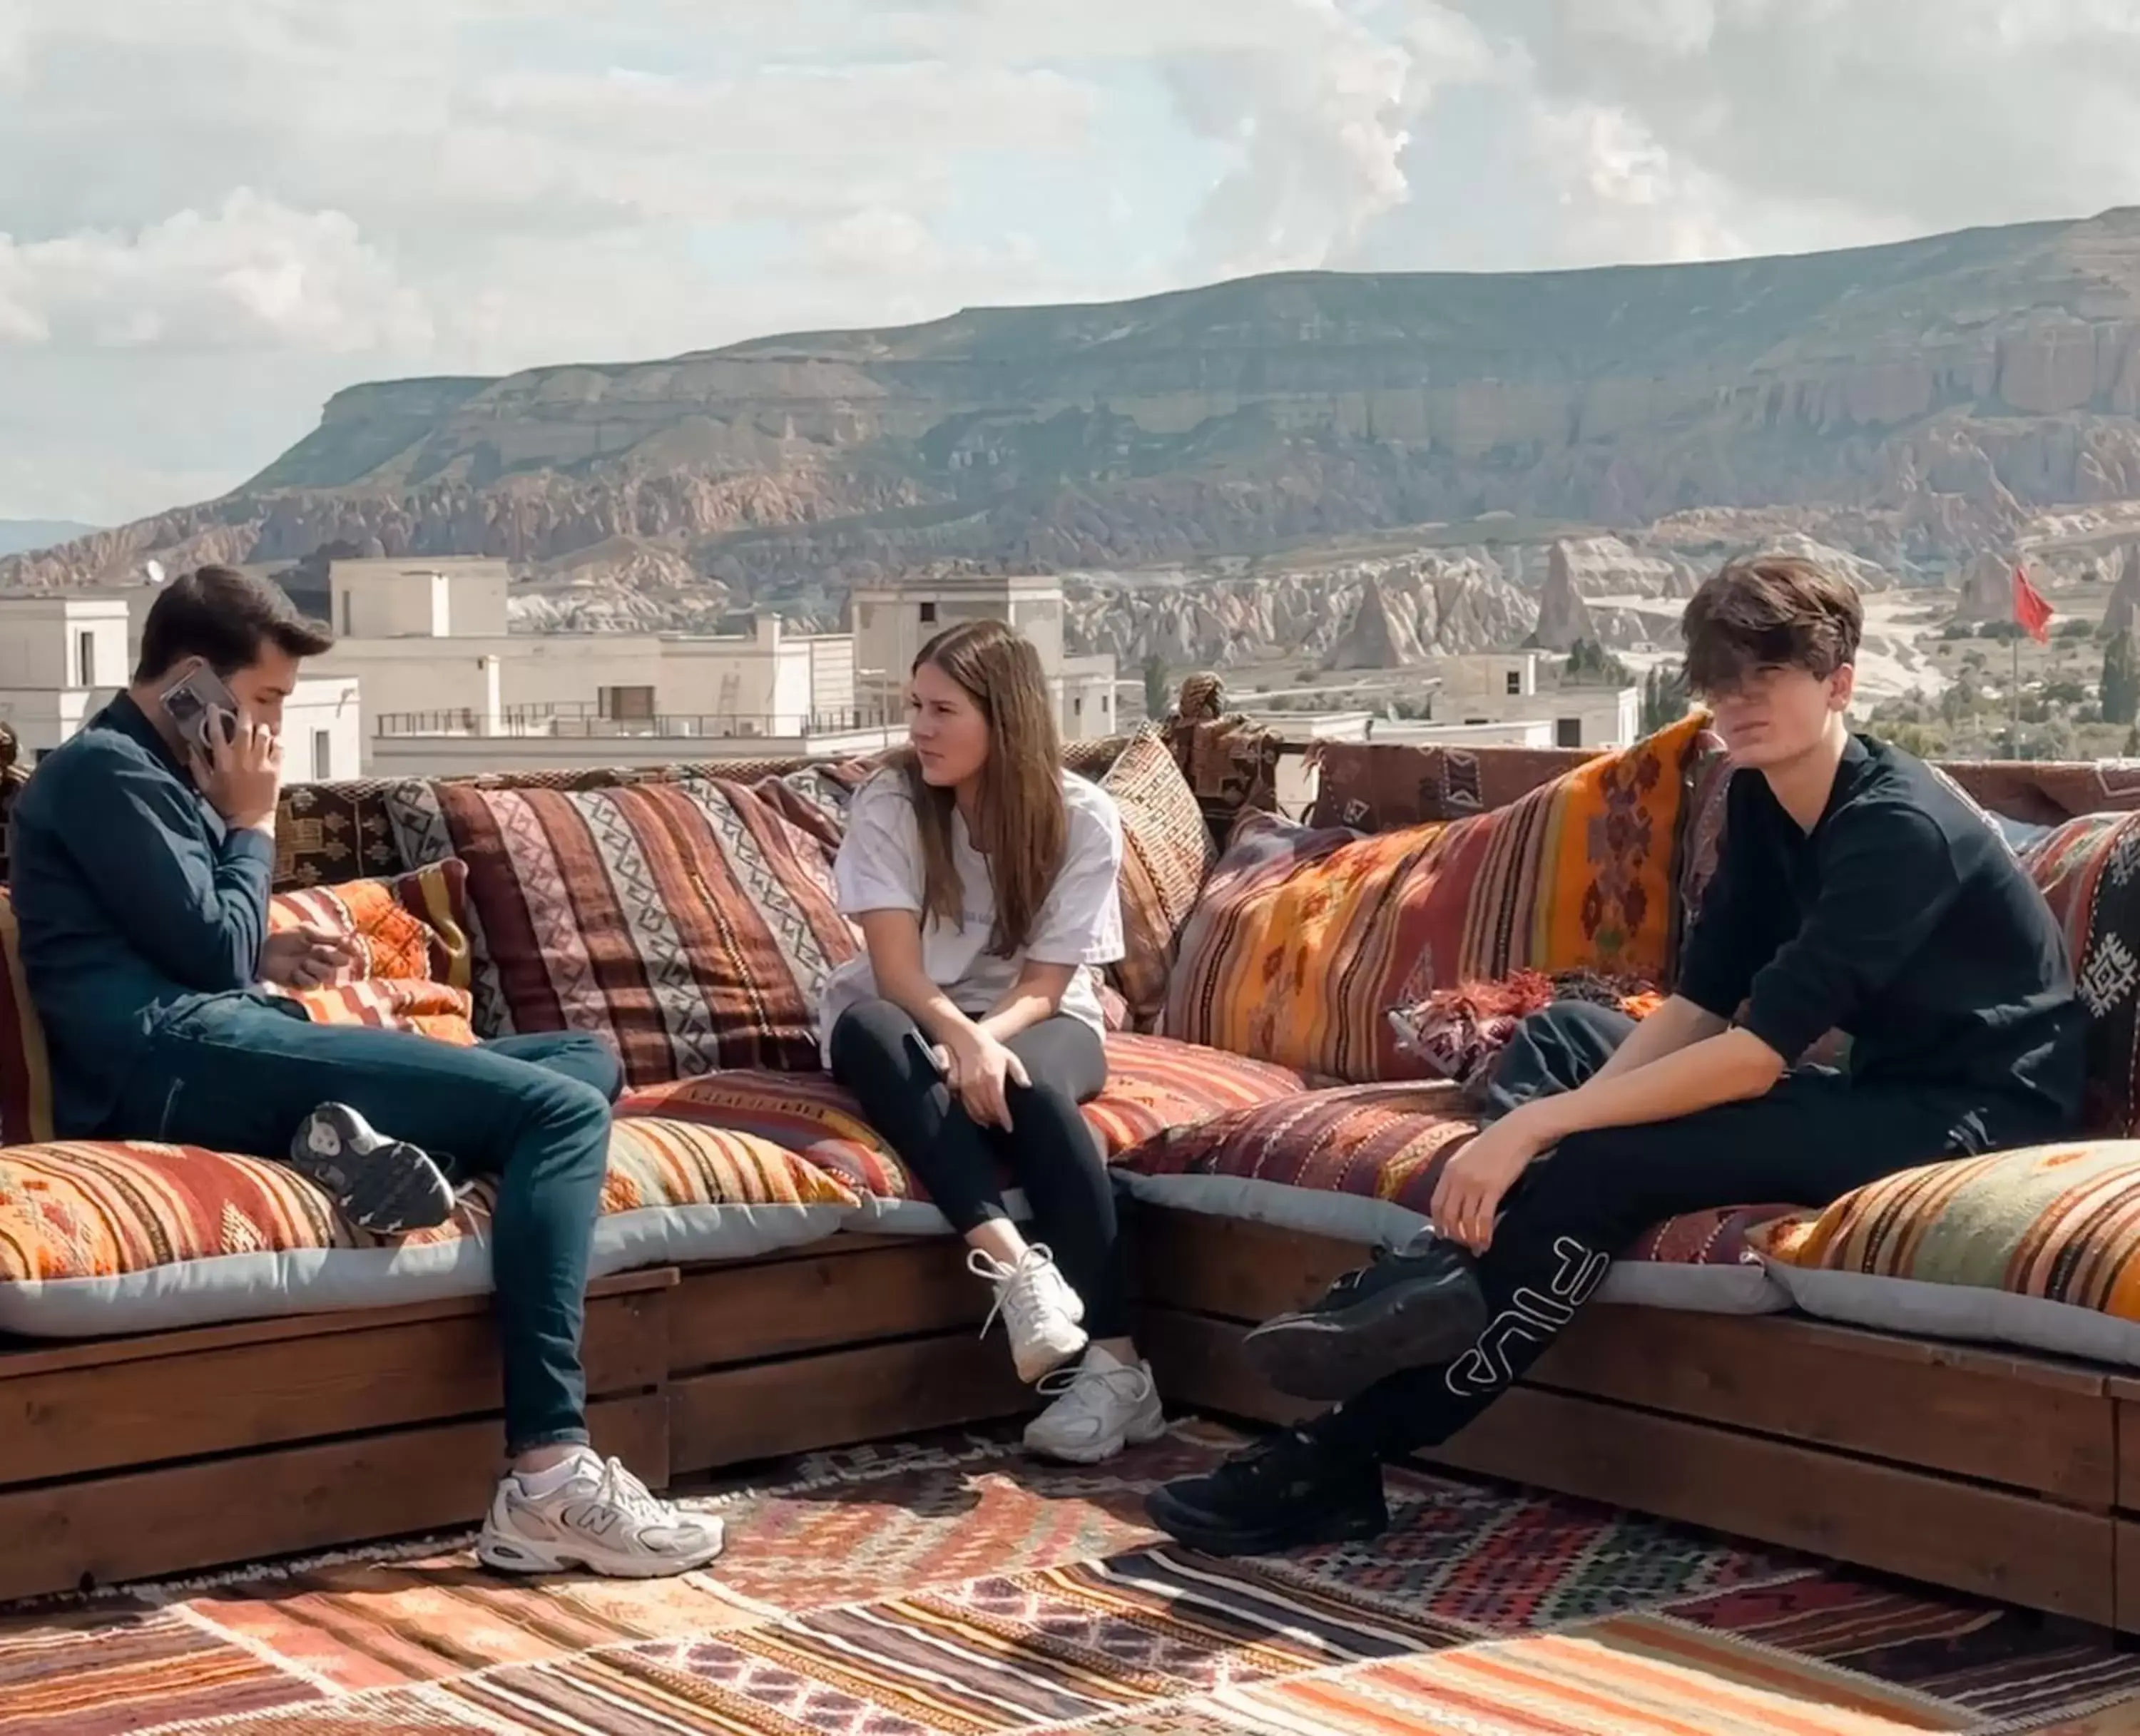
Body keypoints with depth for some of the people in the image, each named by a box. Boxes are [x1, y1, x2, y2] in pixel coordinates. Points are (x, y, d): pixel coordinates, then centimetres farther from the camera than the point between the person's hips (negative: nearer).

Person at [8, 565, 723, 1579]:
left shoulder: (150, 771, 27)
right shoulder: (102, 770, -3)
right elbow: (211, 950, -10)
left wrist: (264, 958, 13)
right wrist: (252, 826, 4)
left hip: (218, 1051, 10)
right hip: (179, 1060, -10)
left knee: (586, 1063, 6)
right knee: (562, 1107, -22)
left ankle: (364, 1136, -21)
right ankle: (548, 1477, -33)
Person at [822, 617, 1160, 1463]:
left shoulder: (1082, 818, -13)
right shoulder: (889, 803, -14)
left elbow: (1043, 985, -13)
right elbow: (896, 971, -22)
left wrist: (987, 1042, -34)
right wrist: (961, 1042, -41)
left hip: (1035, 1024, -1)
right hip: (916, 1021, 1)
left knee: (1030, 1086, -36)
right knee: (869, 1028, -35)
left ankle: (1114, 1358, -37)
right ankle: (1010, 1263, -47)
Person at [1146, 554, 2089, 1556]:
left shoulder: (1899, 827, -24)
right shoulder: (1762, 798, 4)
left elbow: (1757, 1053, -31)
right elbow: (1699, 1007, 1)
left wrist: (1535, 1128, -31)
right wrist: (1552, 1129, -16)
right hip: (1878, 1084, 9)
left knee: (1606, 1167, -26)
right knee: (1559, 1037, 6)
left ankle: (1343, 1456, -19)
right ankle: (1441, 1269, -20)